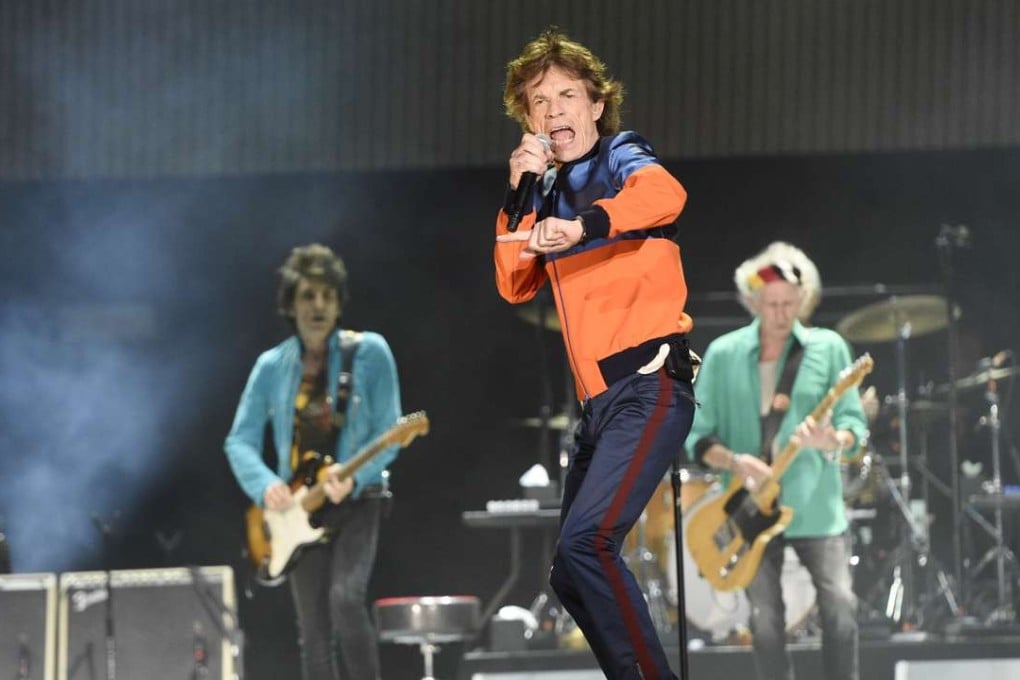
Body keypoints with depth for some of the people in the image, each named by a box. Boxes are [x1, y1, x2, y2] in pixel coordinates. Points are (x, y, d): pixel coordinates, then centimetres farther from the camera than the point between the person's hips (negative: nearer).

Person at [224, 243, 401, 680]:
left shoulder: (368, 353, -4)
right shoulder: (273, 366, 4)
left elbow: (388, 432, -7)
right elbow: (240, 441, 5)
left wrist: (354, 477, -23)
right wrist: (265, 484, -15)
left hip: (356, 502, -4)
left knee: (346, 598, -25)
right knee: (314, 633, 4)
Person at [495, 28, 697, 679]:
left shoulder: (621, 155, -1)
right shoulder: (552, 190, 20)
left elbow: (665, 194, -25)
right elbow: (516, 285, 11)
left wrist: (584, 226, -41)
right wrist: (519, 195, 1)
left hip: (648, 386, -8)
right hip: (598, 400, 9)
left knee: (585, 544, -25)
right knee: (572, 574, 9)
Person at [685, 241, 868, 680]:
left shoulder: (827, 348, 2)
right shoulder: (723, 354, 5)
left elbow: (854, 426, 0)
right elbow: (697, 435, 4)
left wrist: (835, 441, -23)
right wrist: (734, 462, -15)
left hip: (815, 507, -1)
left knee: (840, 606, -12)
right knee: (766, 623, 0)